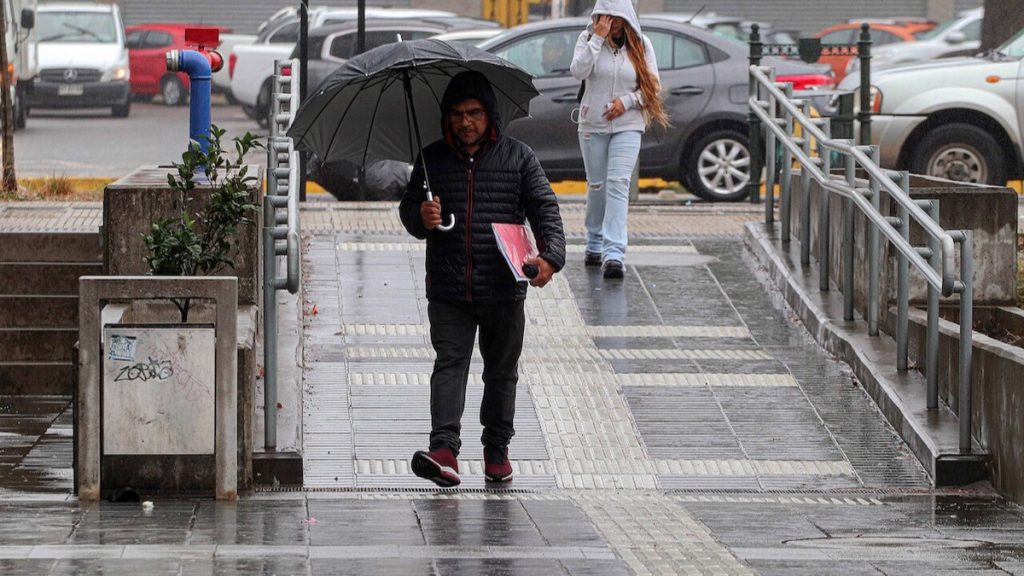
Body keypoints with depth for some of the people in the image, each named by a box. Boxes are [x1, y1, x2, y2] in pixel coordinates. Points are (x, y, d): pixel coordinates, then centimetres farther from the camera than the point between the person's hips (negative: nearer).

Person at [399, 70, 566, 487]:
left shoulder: (517, 156, 4)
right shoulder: (433, 159, 8)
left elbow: (544, 207, 0)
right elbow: (407, 209, 16)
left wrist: (550, 254, -17)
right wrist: (420, 218, -9)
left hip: (503, 290, 0)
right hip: (448, 290, 0)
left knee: (502, 371, 9)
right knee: (449, 363, -11)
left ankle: (497, 452, 20)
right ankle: (444, 449, -21)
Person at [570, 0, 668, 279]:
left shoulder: (641, 45, 1)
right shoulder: (588, 39, 0)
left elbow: (653, 87, 3)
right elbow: (578, 71, -17)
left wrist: (627, 102, -12)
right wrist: (598, 38, -19)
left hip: (628, 125, -1)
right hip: (592, 125, 1)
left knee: (618, 184, -14)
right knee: (597, 186, 10)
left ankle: (613, 254, -22)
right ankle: (594, 245, 29)